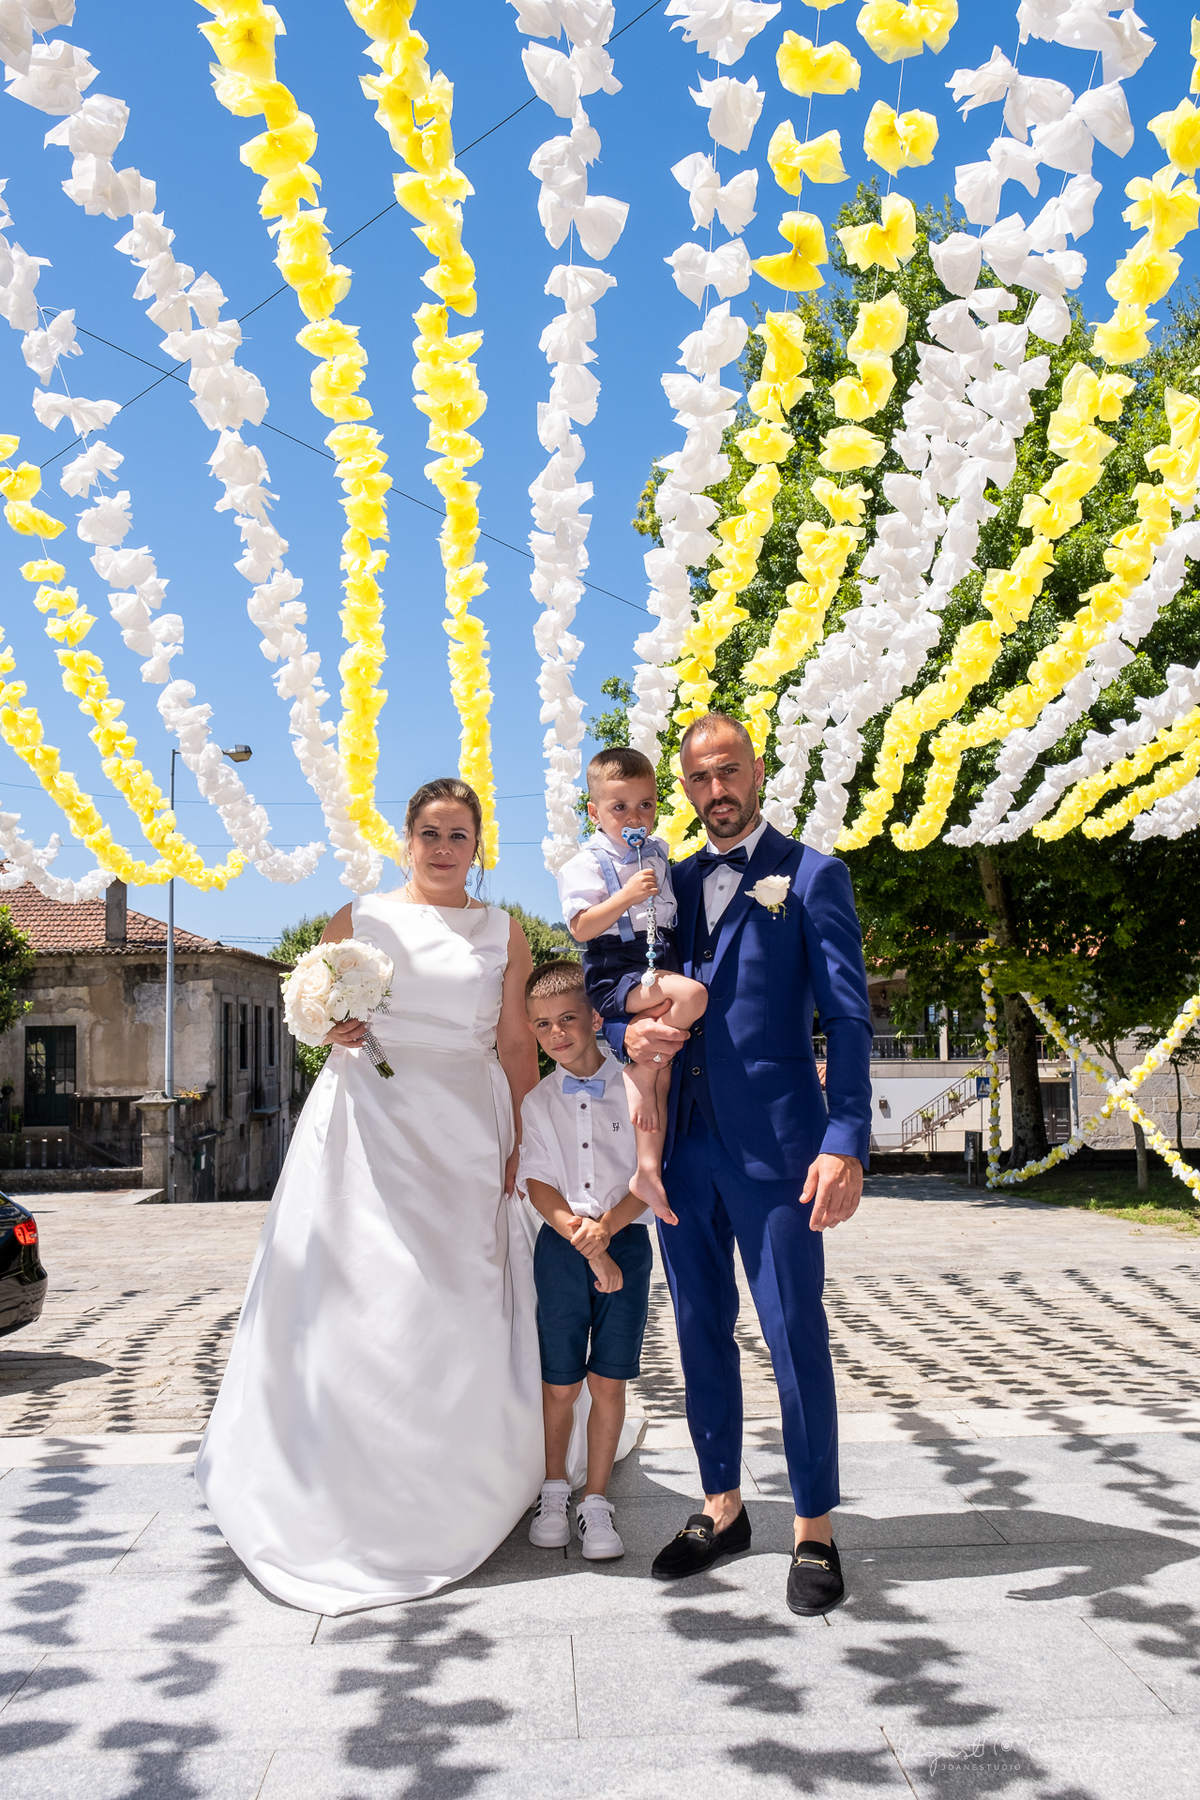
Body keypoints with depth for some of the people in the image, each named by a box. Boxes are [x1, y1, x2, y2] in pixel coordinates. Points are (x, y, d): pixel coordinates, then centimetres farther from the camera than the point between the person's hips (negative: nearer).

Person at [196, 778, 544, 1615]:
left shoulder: (503, 933, 10)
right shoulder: (359, 918, 8)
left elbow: (518, 1046, 7)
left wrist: (523, 1146, 0)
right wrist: (331, 1029, -8)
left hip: (466, 1133, 1)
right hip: (367, 1124, 0)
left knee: (461, 1303, -1)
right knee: (361, 1296, -5)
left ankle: (452, 1496, 14)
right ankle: (349, 1494, 7)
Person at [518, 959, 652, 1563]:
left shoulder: (633, 1088, -1)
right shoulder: (536, 1101, 4)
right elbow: (539, 1185, -2)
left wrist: (607, 1226, -19)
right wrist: (588, 1247, -13)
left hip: (626, 1242, -1)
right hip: (560, 1248, 1)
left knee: (609, 1381, 3)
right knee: (559, 1383, 5)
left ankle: (595, 1502, 17)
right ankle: (553, 1490, 27)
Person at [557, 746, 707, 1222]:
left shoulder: (659, 854, 16)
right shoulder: (587, 863, -5)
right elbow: (580, 928, -14)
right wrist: (627, 896, -22)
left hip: (660, 962, 6)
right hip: (615, 969, -6)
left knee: (656, 1071, -1)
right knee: (692, 994, -32)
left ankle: (648, 1170, 4)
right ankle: (647, 1071, -12)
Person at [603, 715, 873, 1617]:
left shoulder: (811, 876, -1)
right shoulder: (671, 883, 14)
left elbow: (847, 1018, -7)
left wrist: (846, 1142, -16)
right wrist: (628, 1031, -7)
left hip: (775, 1144, -5)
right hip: (684, 1143, 5)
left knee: (796, 1334, 1)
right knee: (701, 1331, 13)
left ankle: (815, 1530, 16)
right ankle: (723, 1510, 29)